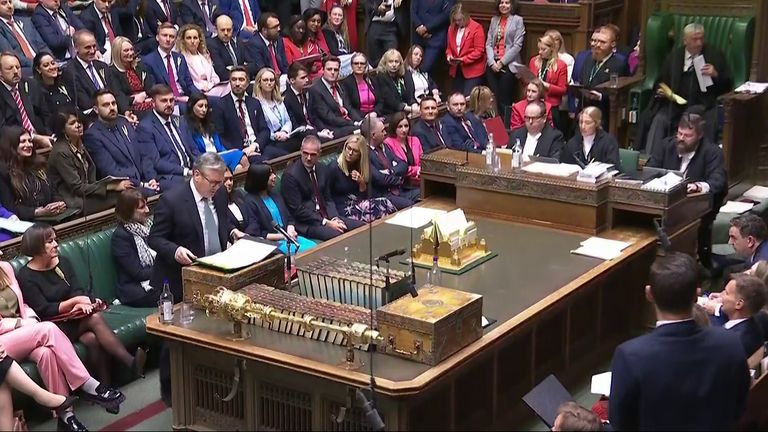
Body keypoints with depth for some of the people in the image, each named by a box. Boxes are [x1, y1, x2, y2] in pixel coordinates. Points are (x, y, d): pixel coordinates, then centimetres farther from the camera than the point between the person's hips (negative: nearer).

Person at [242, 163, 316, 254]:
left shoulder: (274, 196, 18)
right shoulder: (250, 202, -6)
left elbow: (289, 219, 20)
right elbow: (255, 234, -10)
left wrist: (290, 231, -4)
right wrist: (282, 236, -13)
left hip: (288, 237, 7)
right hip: (271, 242, -7)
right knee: (306, 250, -28)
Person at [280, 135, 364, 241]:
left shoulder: (322, 169, 10)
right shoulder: (291, 175, -12)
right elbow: (297, 210, -15)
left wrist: (335, 219, -6)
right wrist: (326, 223, -17)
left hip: (327, 217, 7)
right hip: (306, 224, -7)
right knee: (337, 234, -32)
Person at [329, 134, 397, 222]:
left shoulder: (362, 167, 12)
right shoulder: (334, 169, -4)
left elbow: (364, 197, 11)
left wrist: (362, 183, -7)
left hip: (360, 204, 5)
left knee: (385, 203, -27)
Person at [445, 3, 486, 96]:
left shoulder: (476, 28, -10)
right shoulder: (452, 28, 9)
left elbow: (479, 50, -13)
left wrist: (464, 59, -20)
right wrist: (449, 56, -4)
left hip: (472, 70, -6)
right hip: (457, 70, 6)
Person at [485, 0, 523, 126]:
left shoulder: (518, 20, 0)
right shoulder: (494, 19, 13)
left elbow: (517, 46, -7)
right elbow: (488, 43, 10)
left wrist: (502, 62, -10)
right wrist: (492, 62, -5)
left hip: (508, 65, -4)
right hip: (492, 64, 4)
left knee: (505, 100, -5)